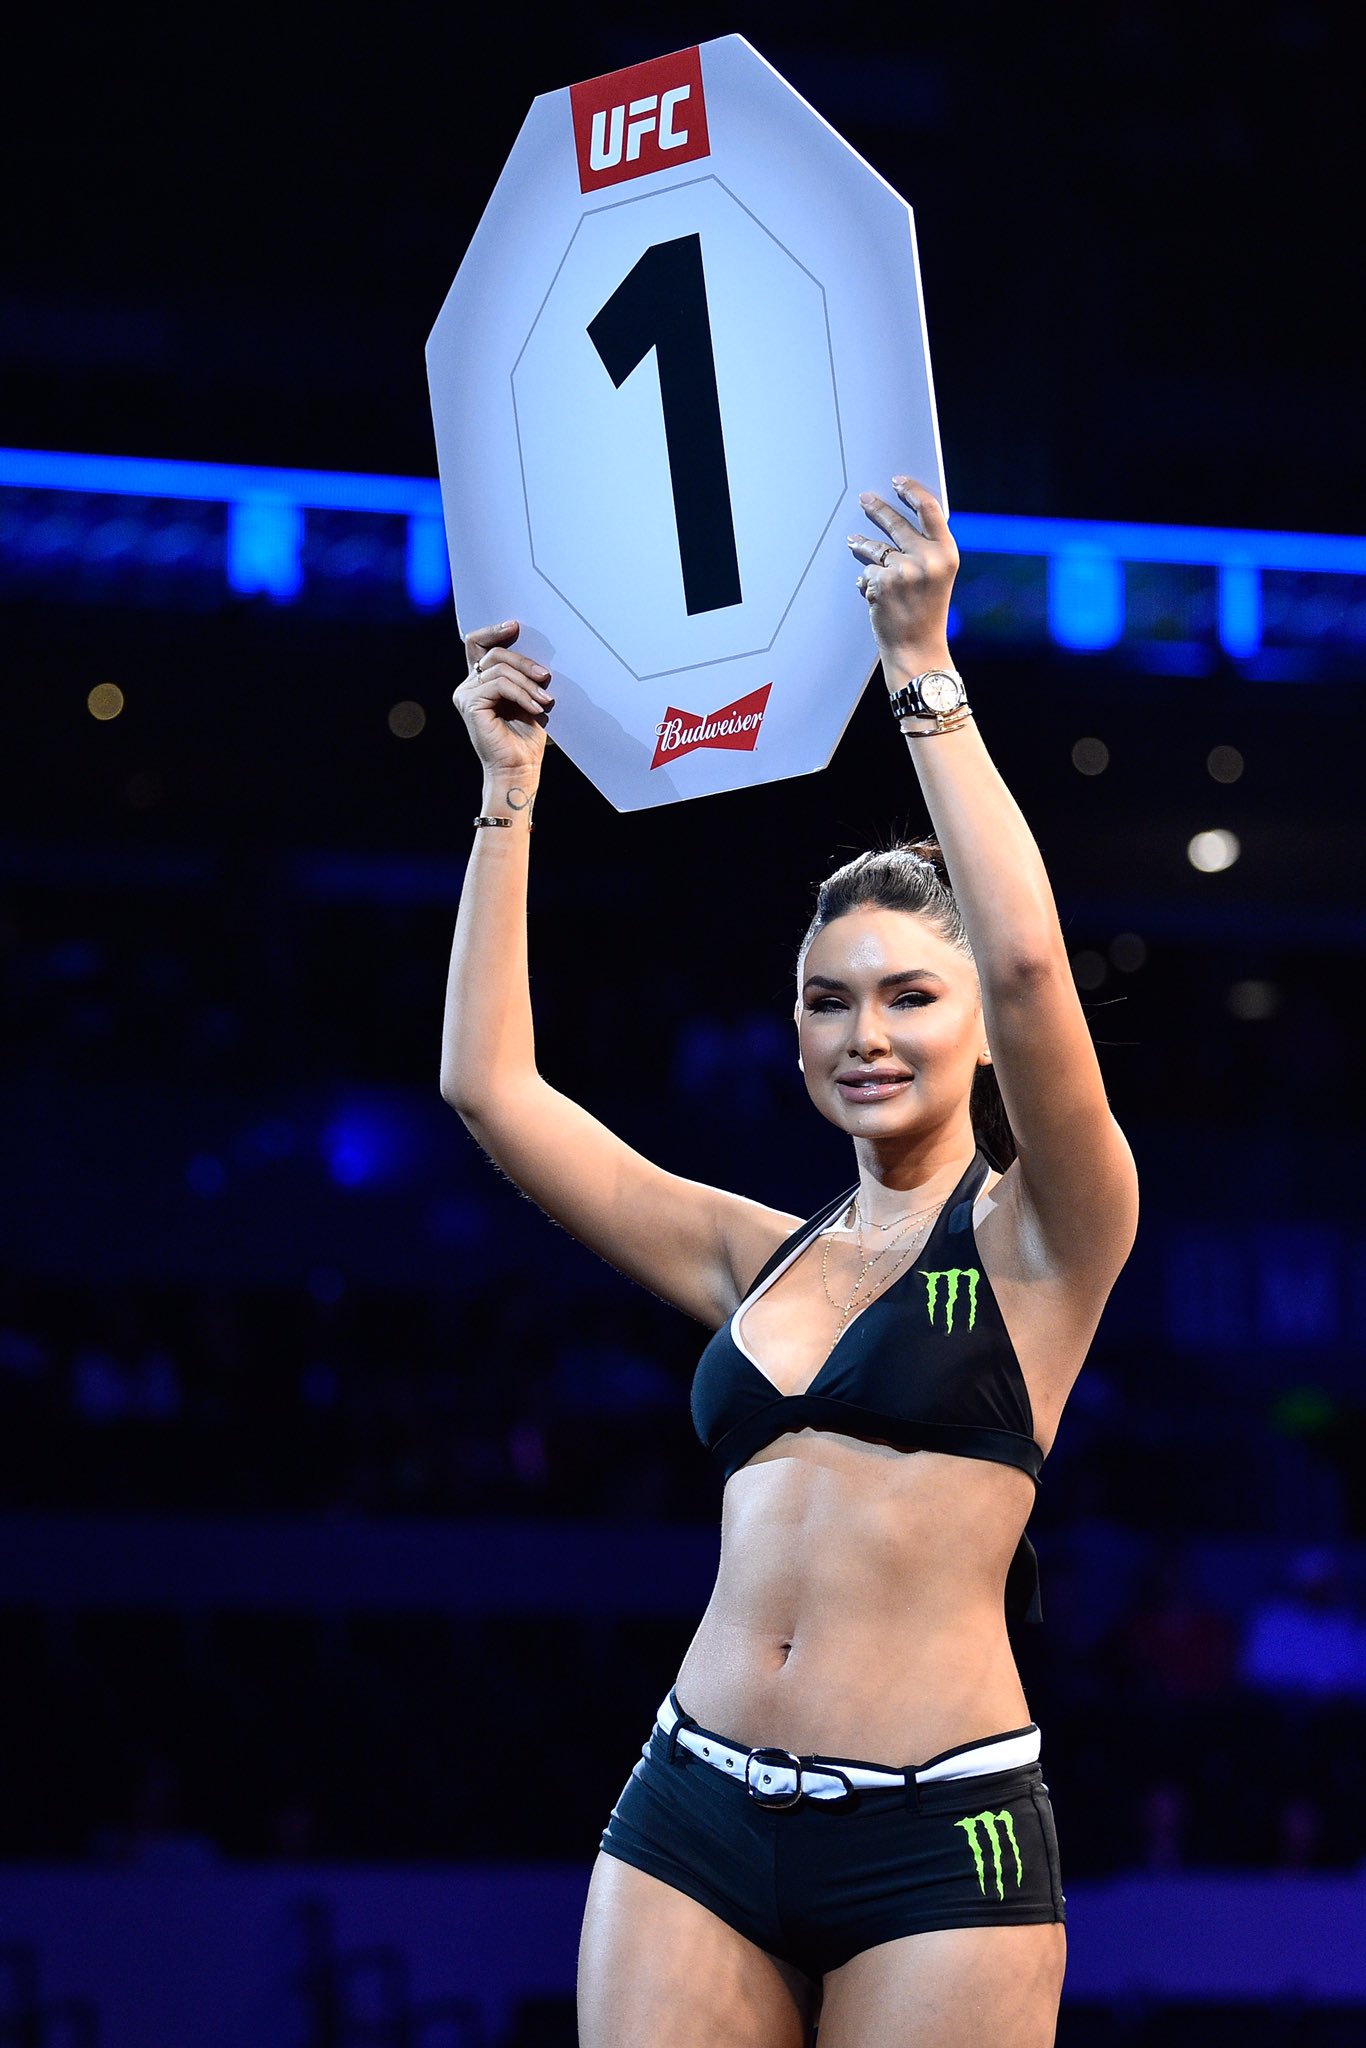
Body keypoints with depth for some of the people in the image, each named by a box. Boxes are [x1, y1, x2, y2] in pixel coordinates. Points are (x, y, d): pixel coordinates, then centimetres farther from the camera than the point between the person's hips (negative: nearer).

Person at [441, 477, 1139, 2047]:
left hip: (935, 1847, -4)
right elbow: (488, 1085, 14)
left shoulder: (1036, 1239, 3)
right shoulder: (757, 1257, 16)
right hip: (696, 1814, 4)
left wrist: (922, 672, -11)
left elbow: (1030, 967, -15)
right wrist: (509, 787, 12)